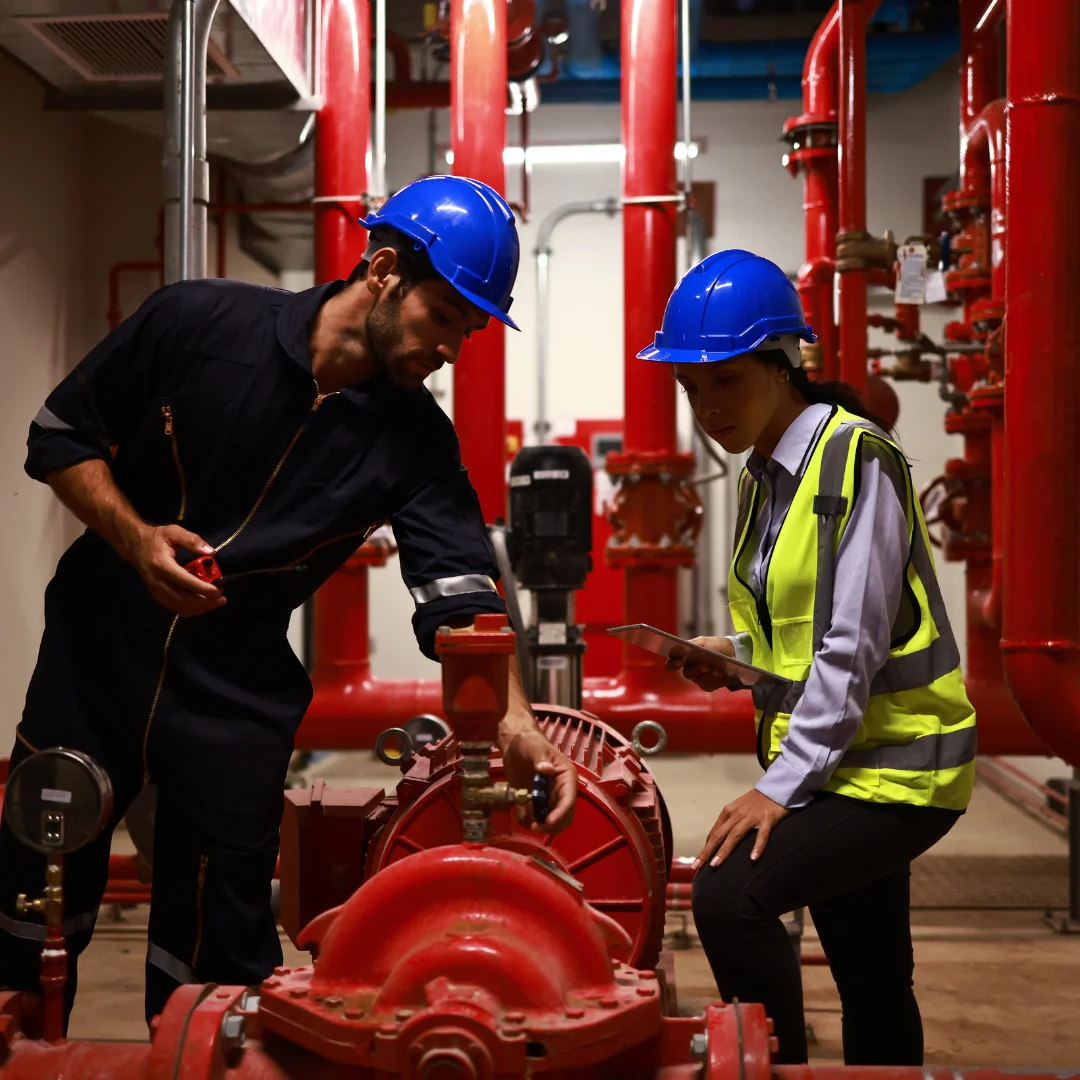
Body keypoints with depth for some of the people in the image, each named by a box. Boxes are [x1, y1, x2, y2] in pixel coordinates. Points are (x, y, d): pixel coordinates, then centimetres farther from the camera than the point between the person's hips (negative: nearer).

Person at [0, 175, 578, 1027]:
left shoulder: (416, 440, -8)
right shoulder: (197, 323, -11)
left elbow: (461, 593, -16)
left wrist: (515, 723, -32)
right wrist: (134, 536, -18)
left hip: (239, 702, 1)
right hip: (95, 656, 0)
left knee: (216, 956, 5)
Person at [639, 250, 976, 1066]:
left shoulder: (856, 460, -17)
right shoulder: (765, 475, 9)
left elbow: (853, 646, -22)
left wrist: (782, 785, -23)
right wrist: (736, 657, 0)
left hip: (896, 767, -8)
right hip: (847, 761, 8)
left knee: (729, 894, -24)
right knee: (873, 995, 16)